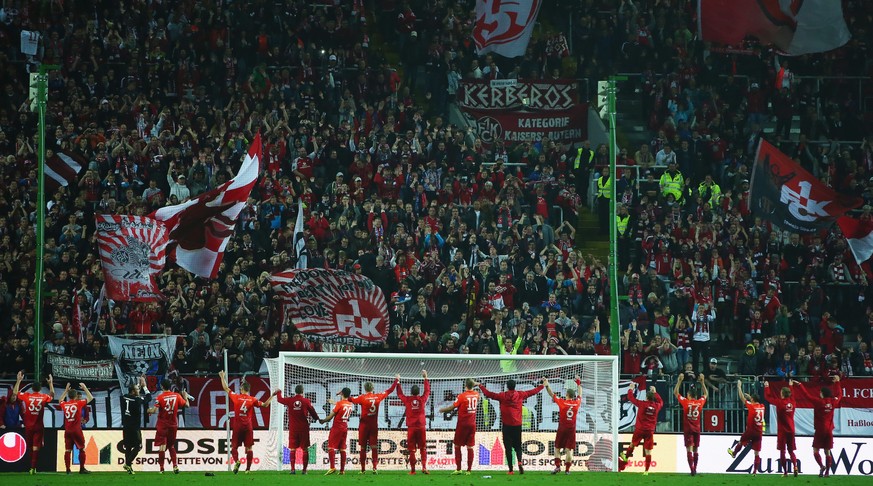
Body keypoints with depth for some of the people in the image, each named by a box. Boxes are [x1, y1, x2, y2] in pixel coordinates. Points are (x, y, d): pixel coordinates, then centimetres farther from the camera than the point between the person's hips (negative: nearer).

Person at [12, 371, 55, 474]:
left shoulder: (26, 396, -8)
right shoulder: (44, 397, -5)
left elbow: (15, 393, 8)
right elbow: (52, 395, 18)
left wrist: (18, 380, 13)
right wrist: (50, 383, 27)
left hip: (28, 426, 1)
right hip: (39, 427, -1)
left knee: (30, 447, 13)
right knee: (36, 447, -3)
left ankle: (32, 467, 18)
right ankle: (33, 467, -11)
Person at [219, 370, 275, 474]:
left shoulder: (236, 397, -3)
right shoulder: (252, 400, -2)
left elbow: (225, 388, 7)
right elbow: (265, 405, -2)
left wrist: (222, 377, 19)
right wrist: (272, 396, 8)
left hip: (237, 426, -1)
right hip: (248, 426, 1)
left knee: (234, 446, 6)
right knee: (249, 448, 5)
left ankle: (236, 461, -21)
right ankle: (248, 468, 2)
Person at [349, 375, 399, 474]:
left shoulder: (363, 398, -10)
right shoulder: (378, 397, 0)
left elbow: (351, 399, -16)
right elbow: (390, 390, 11)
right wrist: (396, 380, 23)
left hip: (364, 425, -2)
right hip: (374, 425, 2)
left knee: (363, 447, 5)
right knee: (374, 447, 3)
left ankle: (363, 468, 6)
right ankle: (374, 467, -7)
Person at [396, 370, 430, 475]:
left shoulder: (407, 400, -1)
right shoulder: (422, 399, 0)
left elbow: (399, 394, 17)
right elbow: (427, 391, 18)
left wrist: (398, 382, 30)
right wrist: (426, 378, 29)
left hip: (411, 428, 0)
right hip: (421, 427, 0)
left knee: (412, 450, 3)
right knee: (423, 448, 6)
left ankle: (412, 469, 2)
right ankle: (424, 467, -6)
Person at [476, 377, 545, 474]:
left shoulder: (502, 396, -3)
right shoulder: (520, 395, 1)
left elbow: (488, 394, 2)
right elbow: (532, 392, 14)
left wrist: (480, 385, 16)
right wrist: (542, 385, 28)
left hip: (507, 425, -2)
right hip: (517, 425, 2)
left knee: (508, 448, 2)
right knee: (518, 446, 11)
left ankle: (511, 469, -2)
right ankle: (519, 462, -15)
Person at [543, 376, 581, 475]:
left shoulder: (562, 402, -8)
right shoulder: (577, 403, 1)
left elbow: (552, 395, 2)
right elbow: (579, 395, 22)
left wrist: (546, 385, 11)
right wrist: (578, 384, 34)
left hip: (562, 428, -2)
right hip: (572, 429, 2)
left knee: (557, 448, 7)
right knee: (569, 449, 0)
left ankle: (557, 466, -6)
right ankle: (567, 469, -4)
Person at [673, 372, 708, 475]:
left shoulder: (686, 402, -7)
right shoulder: (700, 402, 1)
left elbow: (675, 392, 2)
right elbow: (706, 394, 21)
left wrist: (679, 381, 6)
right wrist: (702, 382, 23)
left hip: (688, 429, -4)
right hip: (697, 429, 4)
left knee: (689, 448, -9)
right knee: (695, 449, 13)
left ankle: (692, 469, -21)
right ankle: (695, 469, 21)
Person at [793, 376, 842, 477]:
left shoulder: (818, 402, -12)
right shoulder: (833, 402, 2)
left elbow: (807, 395, -9)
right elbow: (839, 394, 21)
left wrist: (799, 386, 2)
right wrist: (837, 382, 32)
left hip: (820, 430, -5)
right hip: (829, 430, 5)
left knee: (815, 451, 1)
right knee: (827, 452, 7)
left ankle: (822, 466, -21)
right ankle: (827, 472, 4)